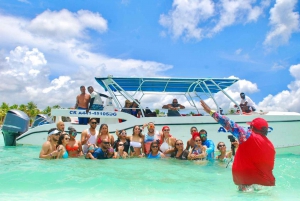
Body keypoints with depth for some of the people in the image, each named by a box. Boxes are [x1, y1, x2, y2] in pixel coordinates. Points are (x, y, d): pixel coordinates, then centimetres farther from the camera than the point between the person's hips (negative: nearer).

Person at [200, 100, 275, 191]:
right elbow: (269, 167, 16)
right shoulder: (271, 146, 8)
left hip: (249, 184, -8)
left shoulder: (248, 136, -13)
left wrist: (211, 112, -9)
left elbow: (230, 125, -14)